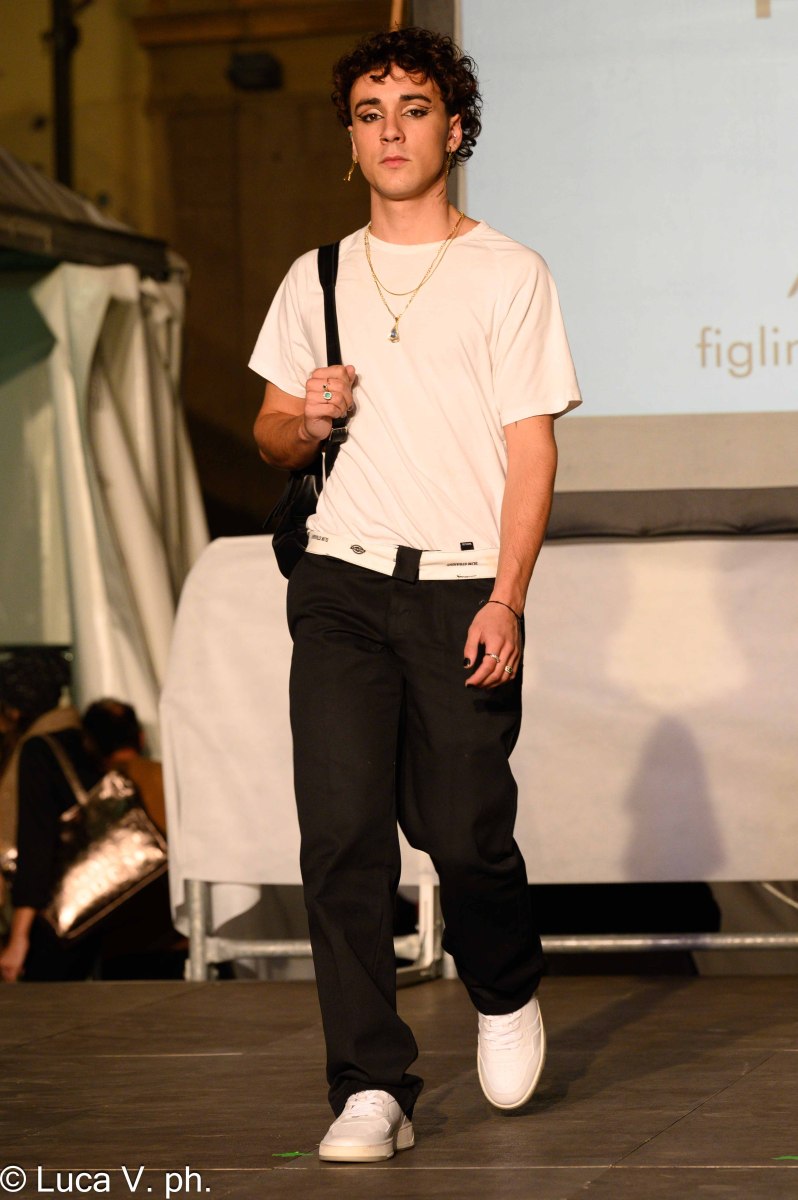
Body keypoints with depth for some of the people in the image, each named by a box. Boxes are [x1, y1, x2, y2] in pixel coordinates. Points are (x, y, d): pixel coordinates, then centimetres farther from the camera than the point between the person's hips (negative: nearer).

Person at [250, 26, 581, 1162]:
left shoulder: (509, 275, 3)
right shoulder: (316, 279, 14)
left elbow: (531, 449, -2)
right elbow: (269, 430, 21)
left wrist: (505, 601, -12)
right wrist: (304, 419, -4)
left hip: (463, 587, -2)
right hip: (343, 580, 3)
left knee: (465, 832, -2)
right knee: (342, 830, -9)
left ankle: (505, 994, 31)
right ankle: (371, 1088, -6)